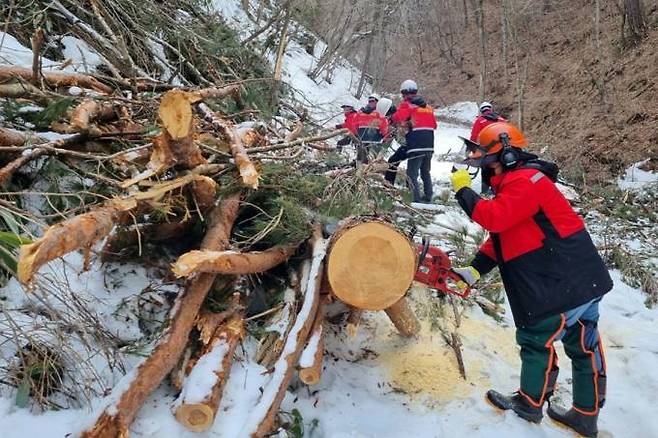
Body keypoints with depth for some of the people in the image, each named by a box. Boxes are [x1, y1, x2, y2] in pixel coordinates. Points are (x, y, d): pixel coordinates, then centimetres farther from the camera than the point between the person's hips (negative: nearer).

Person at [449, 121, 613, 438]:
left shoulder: (526, 179, -16)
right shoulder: (512, 185, 16)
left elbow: (494, 219, -29)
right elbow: (500, 238, 16)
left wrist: (463, 190, -17)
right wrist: (474, 271, 10)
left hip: (565, 284, -10)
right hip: (583, 282, 10)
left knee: (536, 340, 4)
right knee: (584, 348, 17)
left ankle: (529, 405, 22)